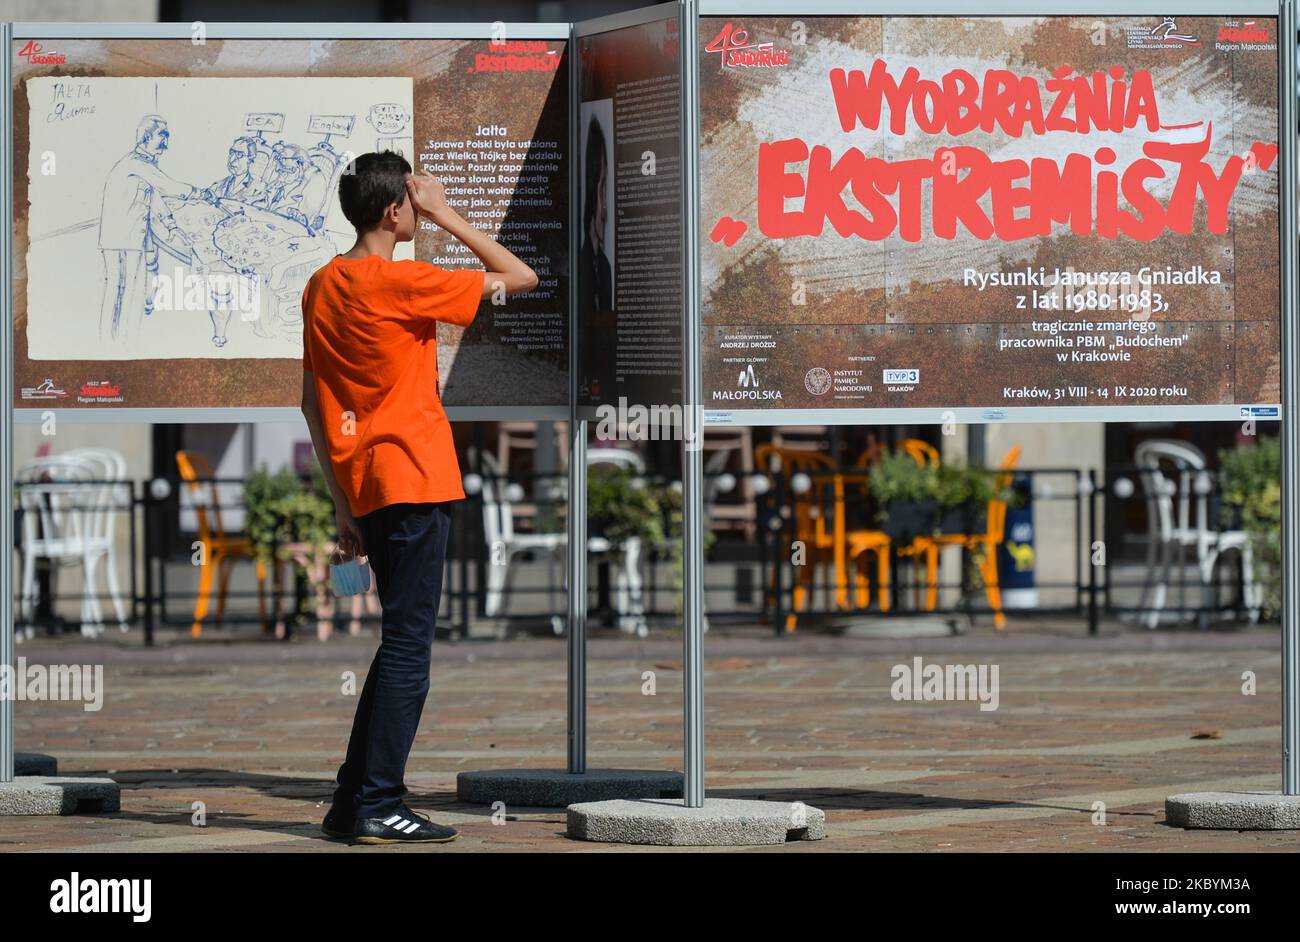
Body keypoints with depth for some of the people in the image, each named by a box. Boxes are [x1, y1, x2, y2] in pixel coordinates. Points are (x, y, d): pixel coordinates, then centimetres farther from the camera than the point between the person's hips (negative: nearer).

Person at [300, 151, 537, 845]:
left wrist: (342, 500, 18)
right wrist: (445, 215, -2)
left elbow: (312, 401, 14)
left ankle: (351, 803, 14)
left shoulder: (323, 287, 10)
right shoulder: (402, 283, -13)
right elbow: (520, 278, -8)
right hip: (414, 481, -8)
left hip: (365, 487, 8)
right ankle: (380, 808, -6)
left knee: (402, 643, 15)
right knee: (408, 647, -4)